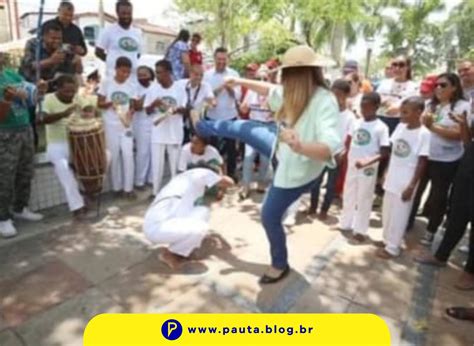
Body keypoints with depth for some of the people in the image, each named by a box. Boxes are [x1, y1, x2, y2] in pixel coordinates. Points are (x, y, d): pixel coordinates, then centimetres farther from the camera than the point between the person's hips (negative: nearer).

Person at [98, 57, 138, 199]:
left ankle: (128, 187, 6)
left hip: (126, 125, 1)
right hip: (111, 125, -1)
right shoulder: (106, 83, -2)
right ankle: (117, 187, 18)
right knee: (114, 156, 5)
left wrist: (130, 112, -20)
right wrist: (110, 103, -20)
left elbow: (133, 105, 2)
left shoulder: (132, 85, 2)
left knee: (128, 155, -4)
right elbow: (100, 104, 0)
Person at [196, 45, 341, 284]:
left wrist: (300, 146, -65)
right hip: (281, 149, 9)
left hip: (296, 170, -8)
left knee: (270, 217, 1)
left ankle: (280, 265, 29)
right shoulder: (297, 94, -8)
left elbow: (330, 148, -45)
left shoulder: (324, 103, -34)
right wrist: (241, 81, 15)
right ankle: (202, 128, 53)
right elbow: (271, 90, 12)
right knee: (242, 128, 20)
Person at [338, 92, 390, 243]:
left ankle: (360, 230, 20)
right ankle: (345, 224, 32)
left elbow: (384, 153, -15)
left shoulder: (381, 127, -12)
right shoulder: (357, 122, 3)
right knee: (348, 196, 15)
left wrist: (367, 162, -26)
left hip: (368, 169, -5)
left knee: (364, 200, 6)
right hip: (352, 166, 5)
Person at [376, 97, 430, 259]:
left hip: (405, 183, -6)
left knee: (398, 215, 5)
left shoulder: (424, 134, -15)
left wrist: (412, 186, -15)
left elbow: (422, 163, -14)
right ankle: (387, 240, 34)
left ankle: (392, 248, 19)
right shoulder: (401, 126, 3)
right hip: (392, 179, 6)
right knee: (387, 212, 16)